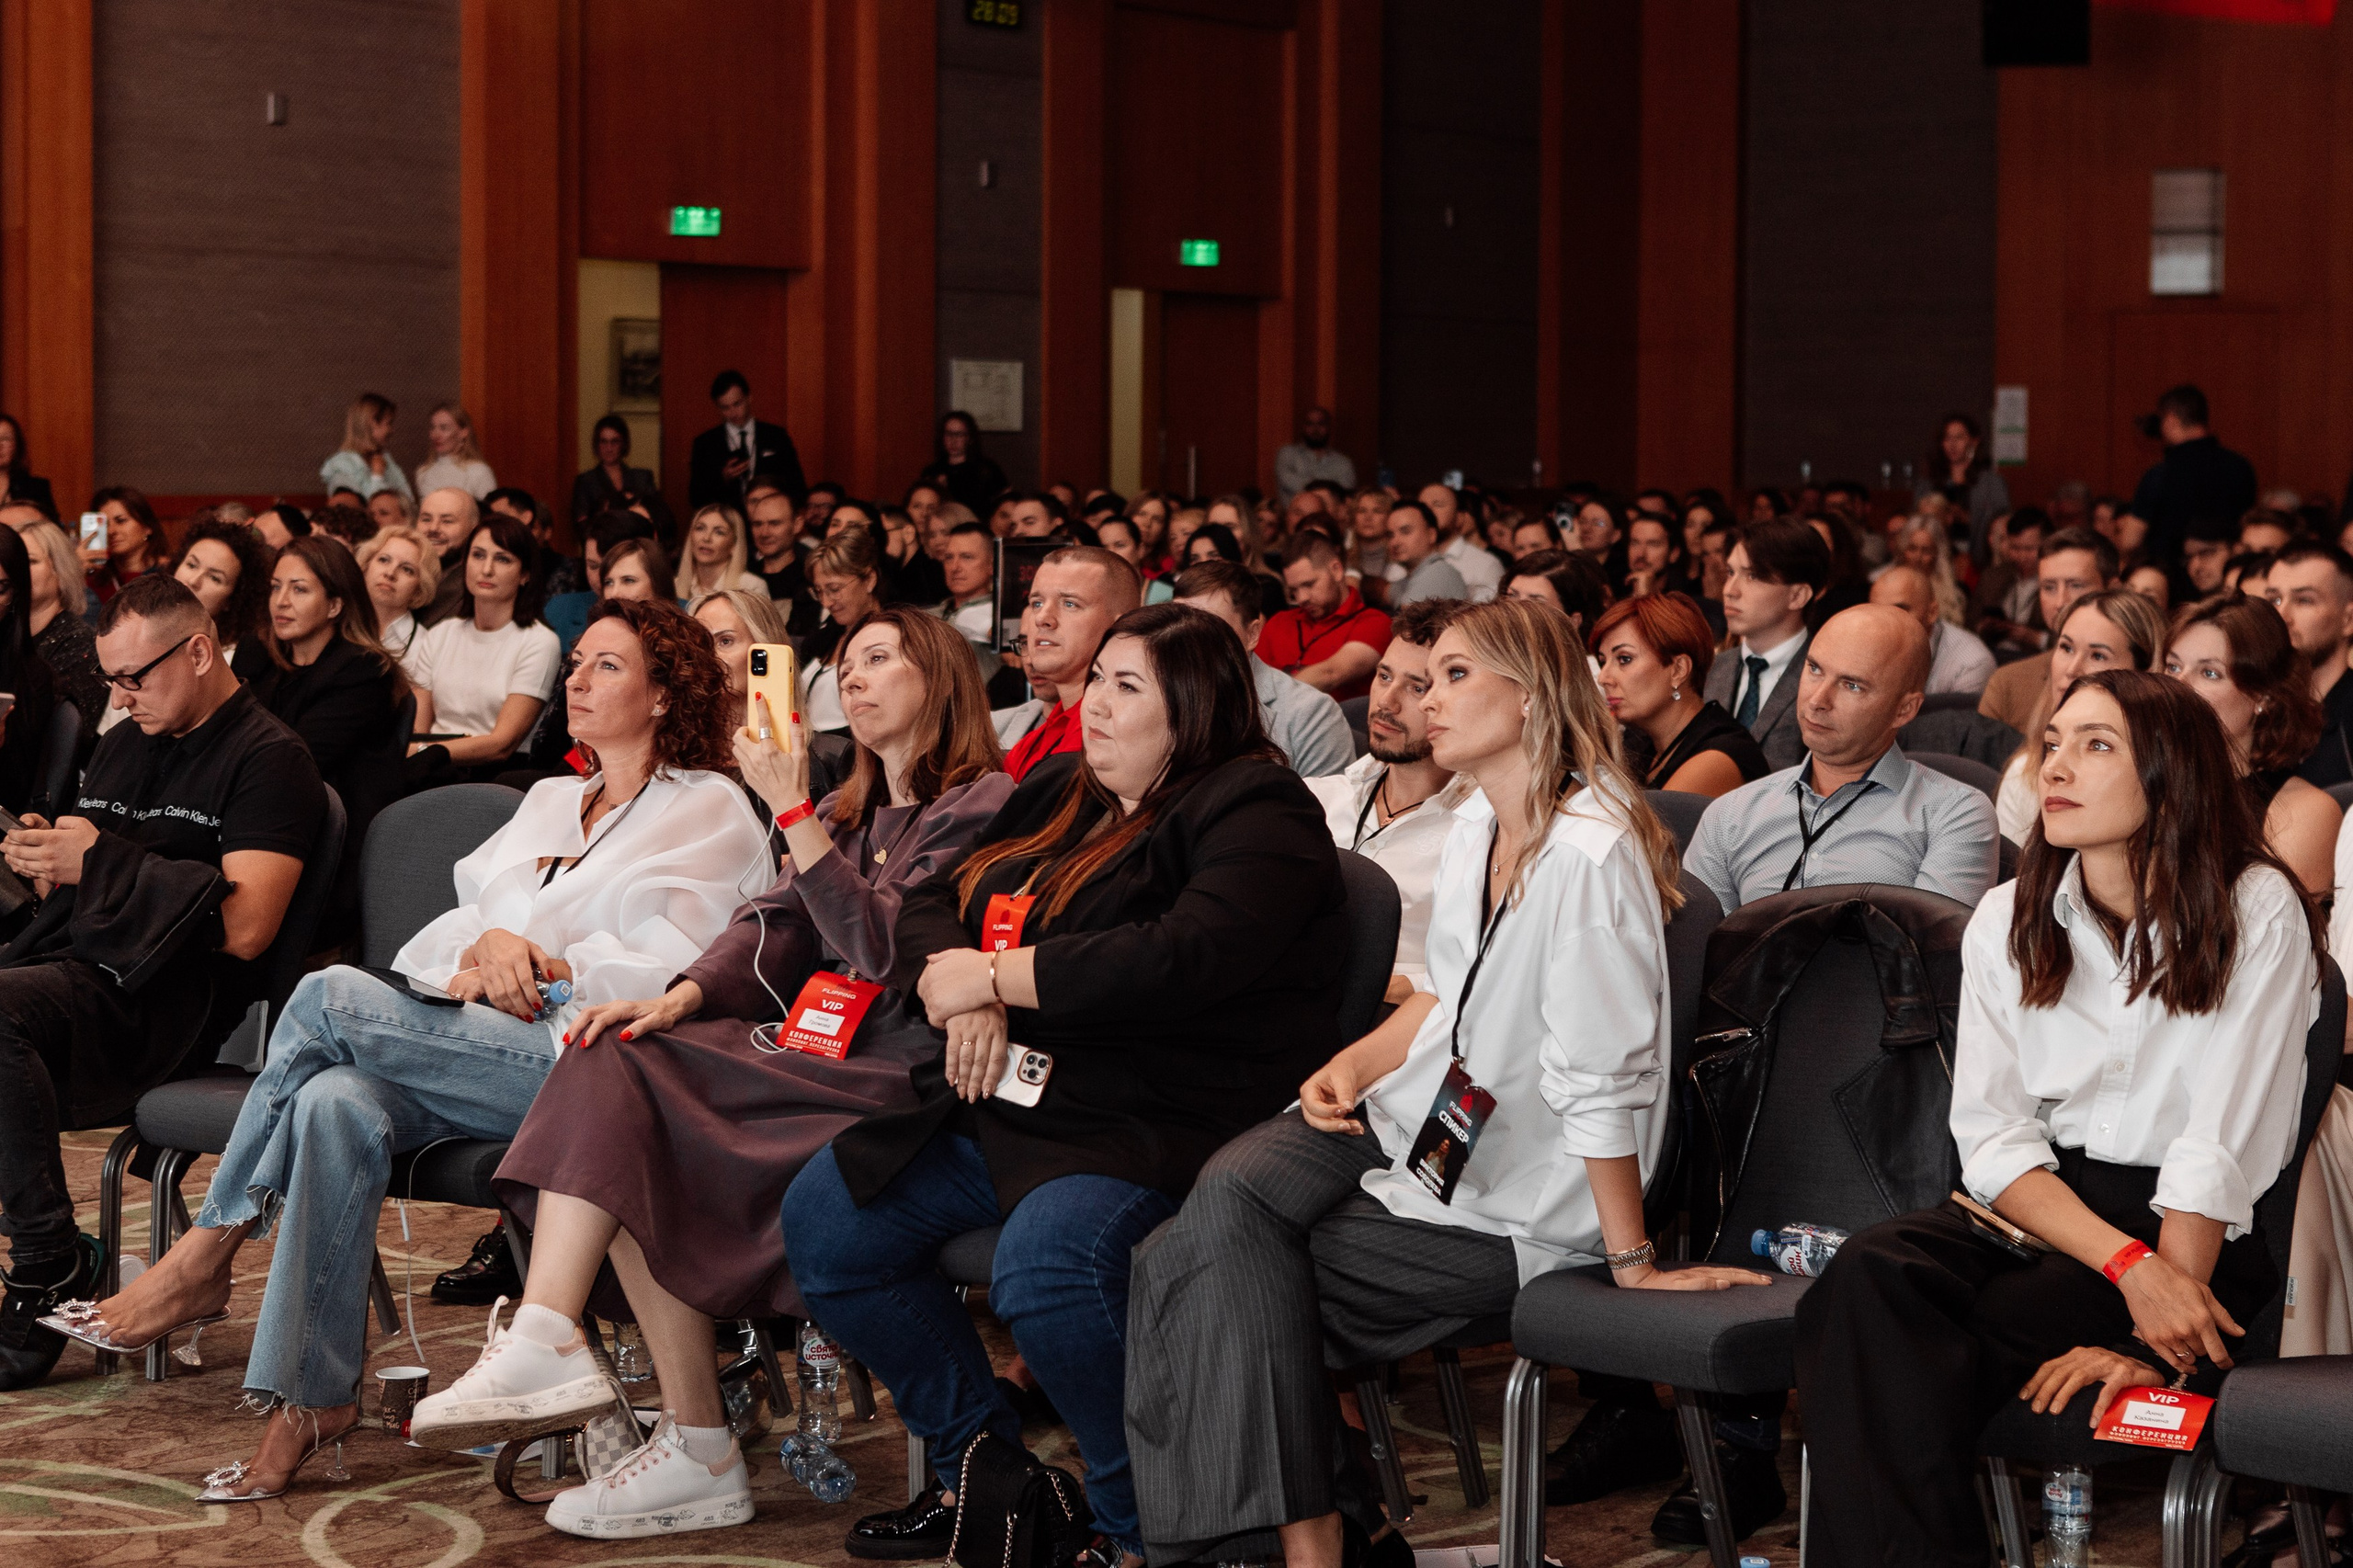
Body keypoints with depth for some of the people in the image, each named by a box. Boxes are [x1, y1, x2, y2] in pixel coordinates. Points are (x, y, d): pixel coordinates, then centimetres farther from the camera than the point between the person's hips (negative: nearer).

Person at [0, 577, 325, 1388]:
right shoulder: (121, 745, 24)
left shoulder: (267, 759, -2)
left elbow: (244, 927, -13)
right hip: (66, 961, 8)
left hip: (163, 995, -8)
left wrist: (98, 861, -13)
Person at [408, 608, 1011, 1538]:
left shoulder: (982, 802, 0)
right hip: (820, 1052, 8)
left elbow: (885, 948, -13)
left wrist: (792, 813, -17)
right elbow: (773, 930, 14)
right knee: (612, 1057, -17)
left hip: (900, 1075, -7)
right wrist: (678, 999, -5)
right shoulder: (849, 813, 28)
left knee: (634, 1078, -21)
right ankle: (545, 1342, -28)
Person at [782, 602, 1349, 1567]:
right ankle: (977, 1465, 12)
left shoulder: (1255, 815, -9)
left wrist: (993, 977, -15)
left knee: (1046, 1263, -36)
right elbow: (930, 906, 19)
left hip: (1157, 1125, -9)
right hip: (1005, 1105, 9)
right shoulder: (1058, 798, 18)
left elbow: (1178, 960, -25)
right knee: (823, 1218, -2)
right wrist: (967, 1002, -6)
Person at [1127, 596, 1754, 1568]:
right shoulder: (1476, 826, 4)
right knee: (1231, 1188, -17)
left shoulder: (1590, 855, -25)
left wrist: (1631, 1261, -19)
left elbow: (1602, 1082, -23)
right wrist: (1351, 1065, 3)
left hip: (1519, 1199, -7)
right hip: (1425, 1115, 8)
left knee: (1234, 1267, -15)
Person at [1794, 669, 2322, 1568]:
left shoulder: (2255, 912, -5)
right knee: (1870, 1277, -28)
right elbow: (1992, 1139, -1)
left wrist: (2157, 1342, -20)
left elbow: (2220, 1154, -11)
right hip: (2036, 1210, 4)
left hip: (2211, 1237, -4)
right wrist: (2129, 1264, -18)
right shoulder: (2009, 921, 8)